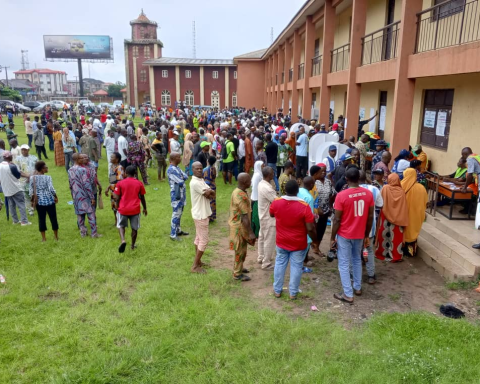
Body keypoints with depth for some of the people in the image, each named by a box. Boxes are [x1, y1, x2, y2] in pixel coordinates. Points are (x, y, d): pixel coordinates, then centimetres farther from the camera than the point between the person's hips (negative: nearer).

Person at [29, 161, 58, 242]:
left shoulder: (32, 178, -2)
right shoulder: (47, 177, -14)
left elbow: (30, 190, 1)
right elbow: (51, 189, -20)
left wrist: (32, 199, 14)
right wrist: (55, 196, -5)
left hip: (39, 201, 3)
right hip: (49, 200, -3)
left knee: (41, 219, 11)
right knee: (53, 218, 9)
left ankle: (43, 238, 18)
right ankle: (56, 236, 19)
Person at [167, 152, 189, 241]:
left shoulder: (177, 168, 12)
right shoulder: (171, 170, -19)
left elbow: (186, 177, 7)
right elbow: (180, 182, -22)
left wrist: (181, 178, -12)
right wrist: (182, 179, -1)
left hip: (182, 194, 9)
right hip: (176, 195, -9)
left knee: (179, 213, 18)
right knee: (176, 214, -5)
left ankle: (178, 230, 31)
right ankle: (173, 234, 2)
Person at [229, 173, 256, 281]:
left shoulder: (237, 191, 5)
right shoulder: (241, 196, -27)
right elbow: (244, 216, -28)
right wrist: (251, 232, -26)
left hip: (238, 224, 10)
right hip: (239, 226, -10)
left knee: (242, 249, 23)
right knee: (240, 250, 4)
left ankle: (239, 267, 39)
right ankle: (237, 274, 17)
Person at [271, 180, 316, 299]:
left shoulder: (276, 202, -13)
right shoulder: (304, 206, -22)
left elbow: (271, 214, 10)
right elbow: (310, 228, -19)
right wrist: (315, 239, -2)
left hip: (281, 241, 3)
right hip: (298, 244, -2)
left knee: (280, 264, 18)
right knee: (296, 266, 13)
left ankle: (277, 290, 30)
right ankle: (293, 293, 24)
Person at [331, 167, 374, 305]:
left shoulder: (341, 195, -19)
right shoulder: (368, 194, -6)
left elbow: (337, 220, -15)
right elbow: (370, 217, 1)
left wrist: (332, 238, -5)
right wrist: (367, 235, 12)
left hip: (344, 235, -5)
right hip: (360, 235, 5)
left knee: (344, 265, 6)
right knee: (357, 260, 24)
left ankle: (348, 295, 10)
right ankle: (357, 288, 36)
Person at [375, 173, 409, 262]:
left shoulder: (385, 188, -9)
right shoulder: (401, 191, -5)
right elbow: (404, 207, -5)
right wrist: (403, 220, 0)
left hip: (386, 216, -1)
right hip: (397, 217, 1)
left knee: (384, 235, 12)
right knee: (396, 236, 8)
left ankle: (382, 253, 21)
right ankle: (396, 255, 13)